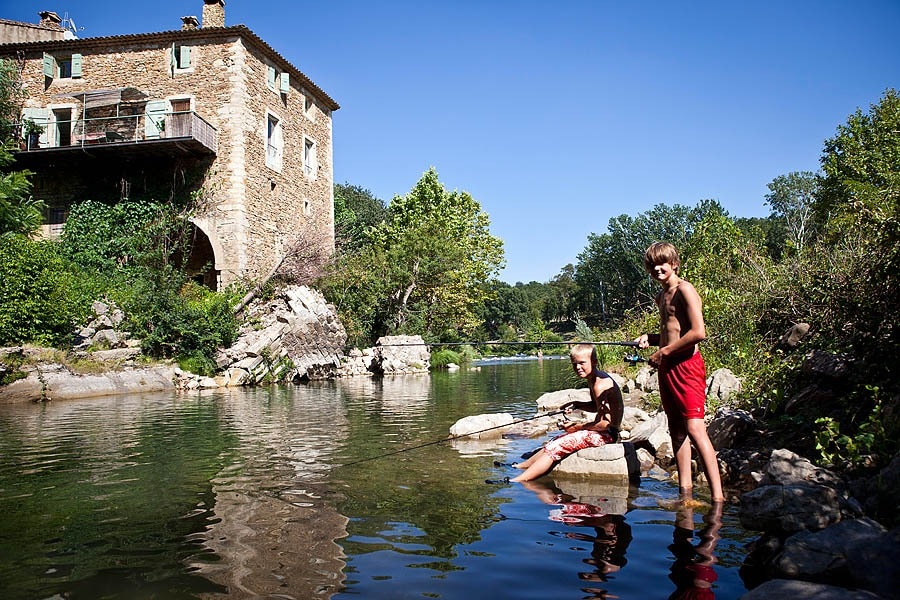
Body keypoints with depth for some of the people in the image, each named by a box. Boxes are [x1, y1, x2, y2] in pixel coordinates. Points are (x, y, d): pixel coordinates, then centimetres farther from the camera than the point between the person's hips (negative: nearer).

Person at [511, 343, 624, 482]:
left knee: (555, 447, -16)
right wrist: (576, 405, 8)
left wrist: (579, 427, -13)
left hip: (606, 434, -10)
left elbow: (605, 423, -24)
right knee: (555, 441, 12)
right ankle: (519, 466, 21)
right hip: (600, 432, 10)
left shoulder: (600, 385, -22)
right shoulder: (593, 380, 9)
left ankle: (519, 480, -19)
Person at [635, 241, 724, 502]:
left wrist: (663, 352, -13)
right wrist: (649, 338, 9)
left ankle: (717, 494, -14)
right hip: (667, 367, 9)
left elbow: (698, 332, -18)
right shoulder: (661, 297, 18)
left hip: (686, 365, -9)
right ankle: (685, 487, 19)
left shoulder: (684, 290, -9)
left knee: (694, 427, -15)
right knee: (676, 428, 11)